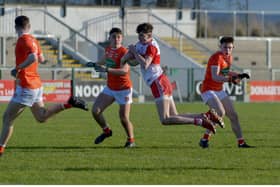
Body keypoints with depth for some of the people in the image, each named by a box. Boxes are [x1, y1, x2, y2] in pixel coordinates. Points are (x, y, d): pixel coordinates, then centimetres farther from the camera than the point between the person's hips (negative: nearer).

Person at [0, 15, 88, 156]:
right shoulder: (33, 40, 10)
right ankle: (69, 104, 5)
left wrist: (18, 68, -22)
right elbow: (41, 59, 23)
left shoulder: (24, 40, -16)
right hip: (36, 84, 9)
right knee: (41, 117, 16)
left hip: (25, 86, -9)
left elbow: (33, 58, -32)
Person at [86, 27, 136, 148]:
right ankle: (106, 131, 22)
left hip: (123, 90, -7)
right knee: (95, 111, -3)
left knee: (124, 118, -6)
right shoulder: (108, 49, 3)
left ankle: (131, 140, 18)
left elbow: (124, 70, -34)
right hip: (110, 88, 7)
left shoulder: (123, 52, -19)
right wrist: (95, 64, 15)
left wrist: (106, 69, -42)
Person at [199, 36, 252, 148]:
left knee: (233, 115, 8)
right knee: (220, 112, -27)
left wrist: (239, 76, 10)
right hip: (208, 90, -9)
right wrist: (230, 79, -47)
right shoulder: (217, 57, -21)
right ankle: (205, 139, -17)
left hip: (219, 91, 9)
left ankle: (241, 142, 19)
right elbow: (215, 77, -33)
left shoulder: (229, 57, 7)